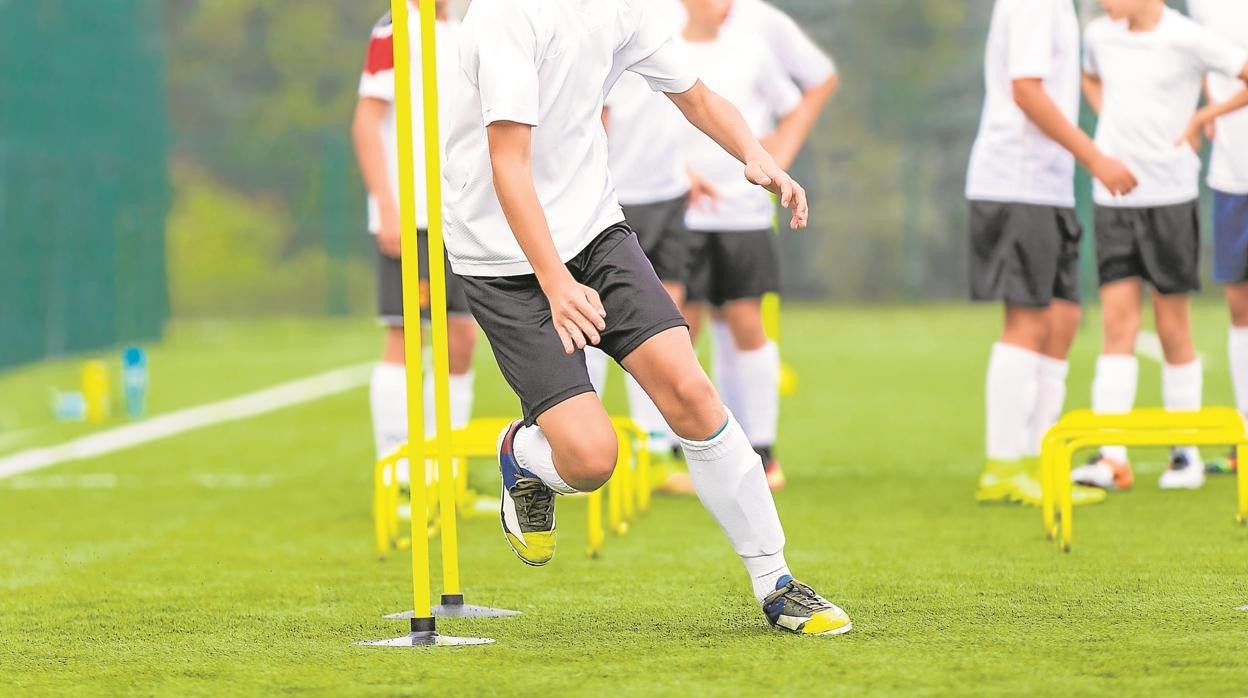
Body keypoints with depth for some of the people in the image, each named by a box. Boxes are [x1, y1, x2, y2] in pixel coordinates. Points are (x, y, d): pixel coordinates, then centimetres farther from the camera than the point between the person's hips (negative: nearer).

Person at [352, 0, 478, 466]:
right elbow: (366, 124, -10)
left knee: (461, 338, 6)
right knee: (403, 336, -6)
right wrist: (388, 208, -17)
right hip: (407, 215, -7)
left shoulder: (462, 38, 15)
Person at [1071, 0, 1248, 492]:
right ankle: (1111, 458, -11)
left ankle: (1186, 455, 15)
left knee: (1172, 330, 3)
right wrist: (1111, 127, 12)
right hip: (1112, 197, 3)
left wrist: (1201, 117, -10)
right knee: (1117, 324, -5)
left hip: (1169, 196, -3)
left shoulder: (1187, 40, -10)